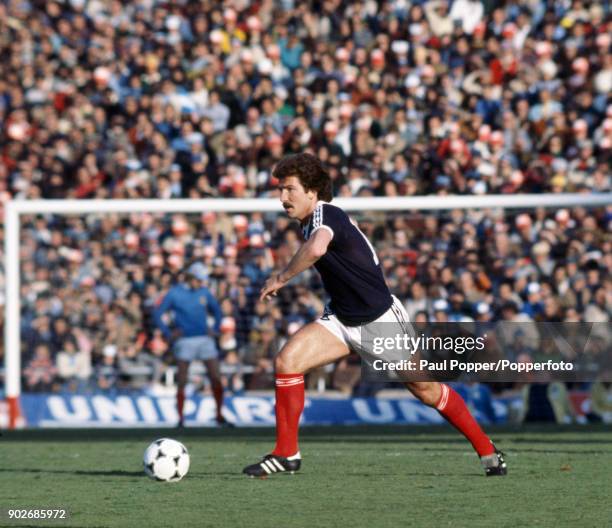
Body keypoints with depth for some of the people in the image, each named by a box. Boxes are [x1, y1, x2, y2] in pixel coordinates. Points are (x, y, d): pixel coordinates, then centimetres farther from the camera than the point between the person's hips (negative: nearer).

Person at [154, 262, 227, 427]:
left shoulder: (204, 292, 9)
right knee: (182, 381, -5)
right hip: (185, 341, -3)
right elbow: (158, 314, -1)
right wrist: (168, 334, -7)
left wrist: (215, 329, 11)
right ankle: (180, 418, 1)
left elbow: (216, 310, 23)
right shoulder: (174, 293, -2)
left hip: (205, 339, 3)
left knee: (216, 378, -2)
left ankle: (219, 415, 8)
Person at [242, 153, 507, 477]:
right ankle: (286, 454, -5)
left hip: (381, 319, -8)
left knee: (427, 390, 2)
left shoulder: (325, 214, -23)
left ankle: (486, 450, 20)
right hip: (342, 321, 8)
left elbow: (316, 248, -46)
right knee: (286, 361, -12)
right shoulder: (310, 221, 6)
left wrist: (281, 278, -34)